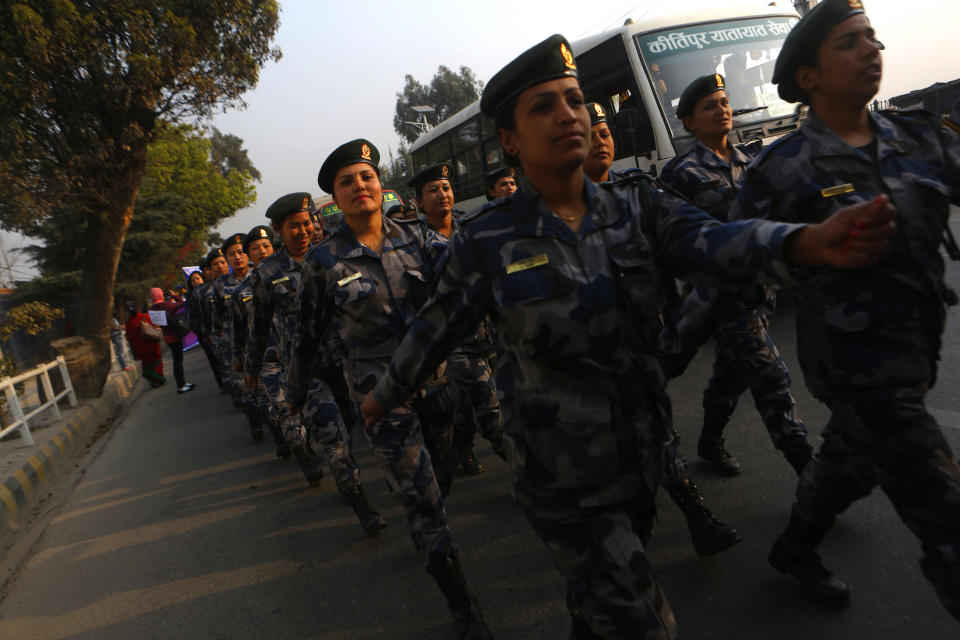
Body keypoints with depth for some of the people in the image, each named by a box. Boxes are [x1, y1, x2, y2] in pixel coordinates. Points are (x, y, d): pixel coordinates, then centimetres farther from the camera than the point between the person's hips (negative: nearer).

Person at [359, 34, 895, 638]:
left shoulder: (636, 205, -3)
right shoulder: (487, 239, -11)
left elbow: (710, 241, -21)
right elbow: (436, 329, 1)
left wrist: (810, 242, -40)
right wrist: (384, 395, 12)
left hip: (642, 457, 4)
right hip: (563, 479, -4)